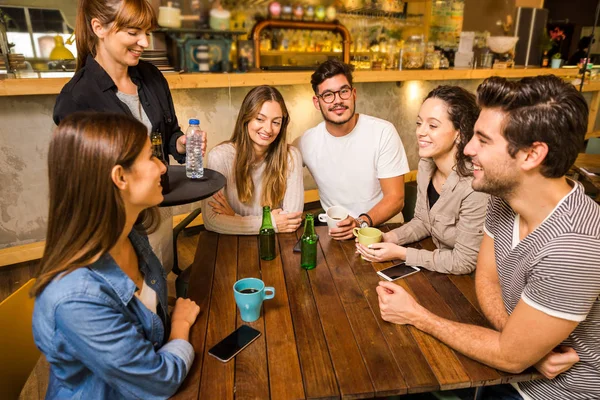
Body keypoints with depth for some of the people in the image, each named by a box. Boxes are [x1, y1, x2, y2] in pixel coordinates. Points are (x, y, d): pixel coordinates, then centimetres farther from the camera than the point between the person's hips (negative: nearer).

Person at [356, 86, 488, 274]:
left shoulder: (475, 186, -28)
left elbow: (464, 262, -20)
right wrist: (388, 238, -10)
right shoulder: (426, 165, -6)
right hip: (438, 272, 6)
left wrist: (400, 253, -19)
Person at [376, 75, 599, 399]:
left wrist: (416, 316, -15)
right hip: (518, 362, 5)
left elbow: (510, 357, -24)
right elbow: (486, 278, -1)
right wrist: (524, 343, -18)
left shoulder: (572, 248, -34)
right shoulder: (504, 196, -10)